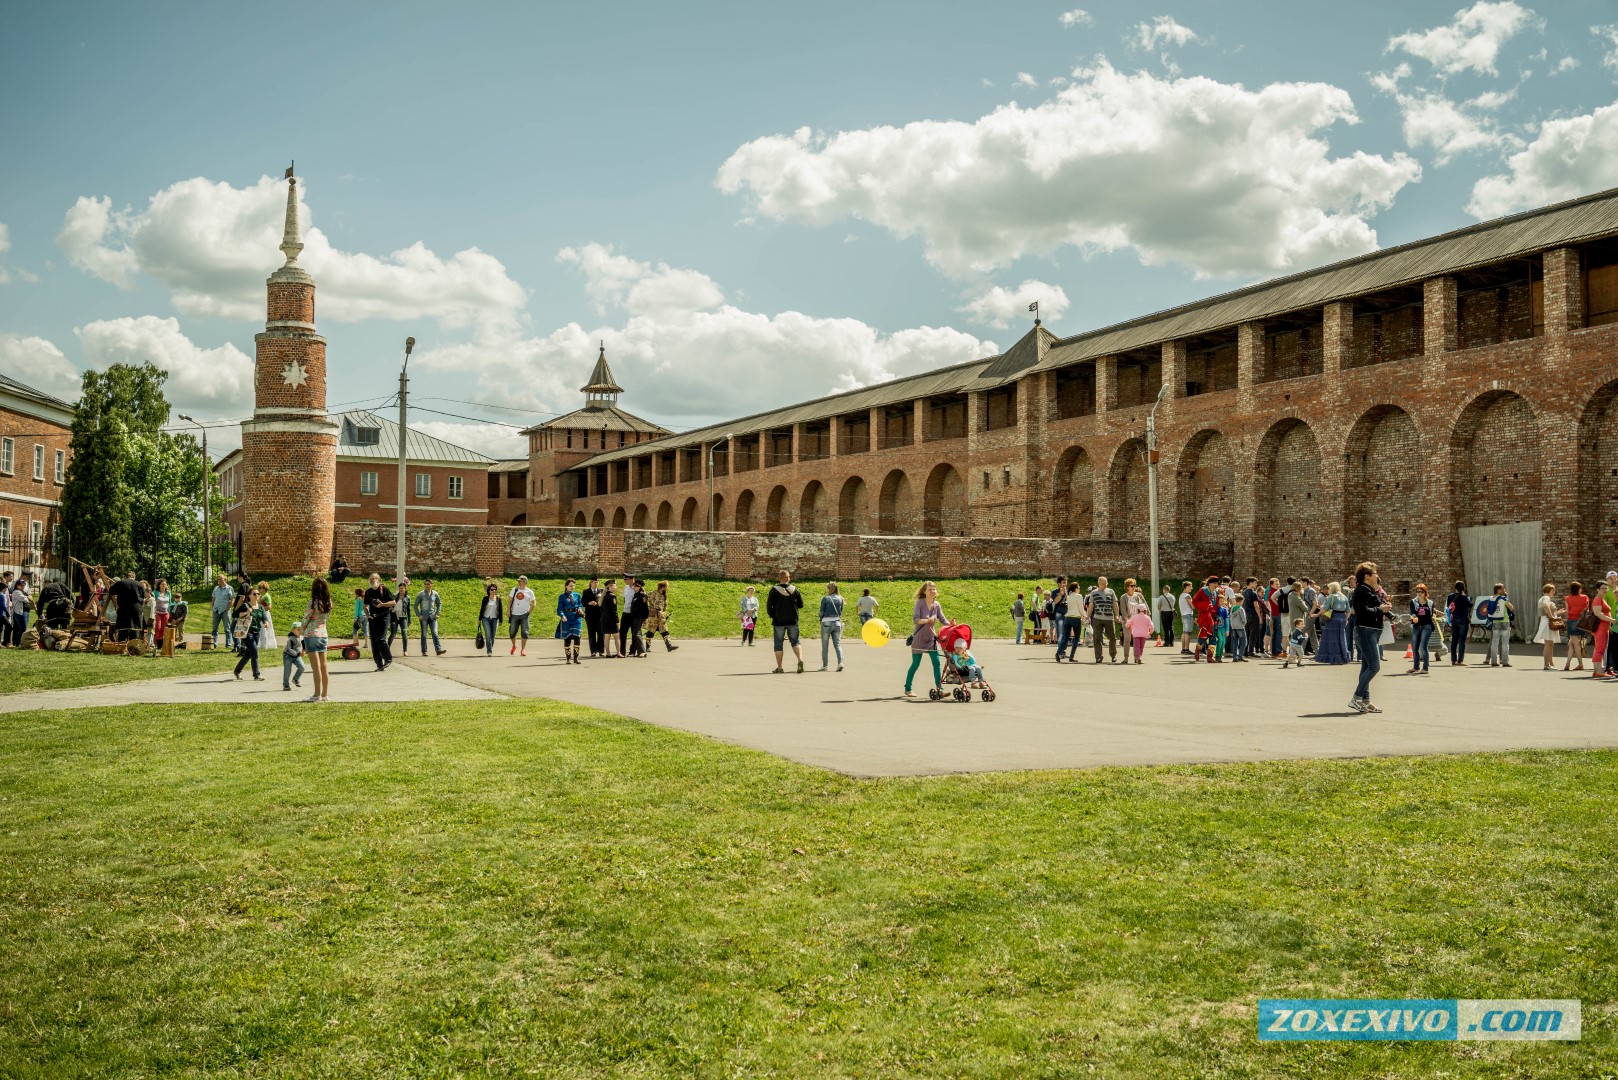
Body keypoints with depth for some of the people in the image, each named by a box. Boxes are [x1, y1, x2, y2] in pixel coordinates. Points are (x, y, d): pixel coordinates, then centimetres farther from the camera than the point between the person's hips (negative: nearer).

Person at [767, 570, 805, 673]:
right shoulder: (794, 589, 0)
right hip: (793, 621, 2)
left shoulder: (774, 590, -8)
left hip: (779, 621, -2)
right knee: (795, 641, 10)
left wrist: (772, 616, 5)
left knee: (779, 644, 6)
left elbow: (769, 605, -9)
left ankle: (779, 667, 6)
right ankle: (800, 659, -14)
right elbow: (801, 604, 7)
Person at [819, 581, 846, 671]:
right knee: (837, 644, 6)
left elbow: (821, 612, -5)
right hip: (837, 623, 3)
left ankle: (825, 665, 11)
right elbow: (841, 612, 8)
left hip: (826, 623, -3)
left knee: (824, 645, 8)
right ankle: (840, 662, -12)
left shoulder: (825, 598, -8)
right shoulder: (840, 599, 3)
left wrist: (821, 621, 11)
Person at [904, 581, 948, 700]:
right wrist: (927, 620, -39)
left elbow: (942, 619, 1)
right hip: (919, 638, -4)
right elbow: (915, 620, -22)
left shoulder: (936, 605, 0)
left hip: (931, 638, 4)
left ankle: (939, 688, 0)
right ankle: (908, 689, 17)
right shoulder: (920, 603, -14)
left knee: (936, 663, -4)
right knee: (915, 664, 3)